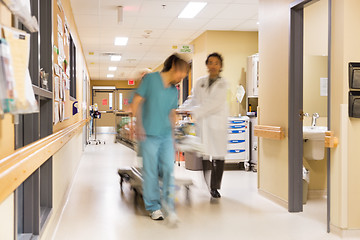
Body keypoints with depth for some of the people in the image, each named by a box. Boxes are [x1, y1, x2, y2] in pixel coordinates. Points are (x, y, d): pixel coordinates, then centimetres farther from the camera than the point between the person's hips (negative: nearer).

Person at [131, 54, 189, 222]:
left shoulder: (174, 91, 12)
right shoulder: (151, 79, -3)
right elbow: (136, 102, -4)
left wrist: (172, 136, 19)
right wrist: (139, 124, -11)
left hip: (166, 135, 5)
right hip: (149, 135, -5)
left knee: (168, 168, -3)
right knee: (151, 172, 2)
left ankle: (167, 202, 11)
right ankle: (153, 207, 15)